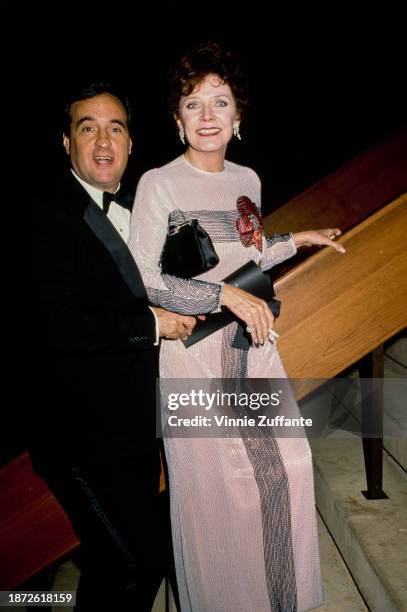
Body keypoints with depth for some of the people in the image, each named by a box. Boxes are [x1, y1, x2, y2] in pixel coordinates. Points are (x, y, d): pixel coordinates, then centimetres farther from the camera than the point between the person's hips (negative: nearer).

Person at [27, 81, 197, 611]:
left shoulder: (134, 210, 11)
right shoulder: (53, 216, -15)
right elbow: (60, 324, -25)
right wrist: (151, 322, -17)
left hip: (135, 426, 8)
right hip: (84, 435, -8)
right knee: (138, 561, -1)